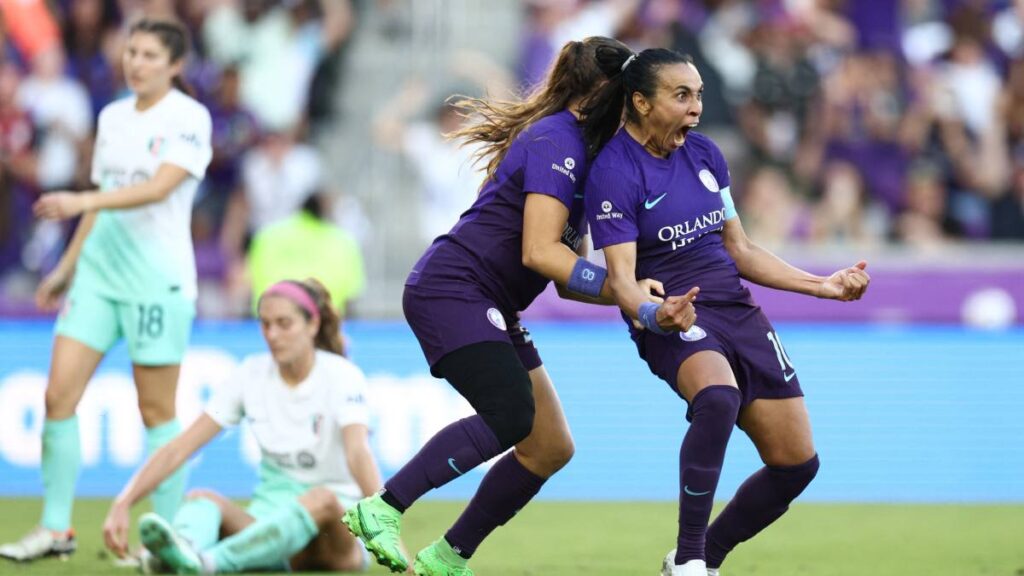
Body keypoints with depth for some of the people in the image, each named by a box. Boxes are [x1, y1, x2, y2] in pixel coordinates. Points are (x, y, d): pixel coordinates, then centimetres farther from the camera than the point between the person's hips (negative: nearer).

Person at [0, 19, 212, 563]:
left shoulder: (188, 118, -7)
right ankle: (55, 529, 4)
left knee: (155, 409, -2)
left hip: (158, 276, -6)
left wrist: (84, 201, -32)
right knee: (58, 395, -3)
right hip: (98, 268, 6)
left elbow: (159, 187, -21)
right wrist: (67, 267, 22)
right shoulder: (112, 117, 14)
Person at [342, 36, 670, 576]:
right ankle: (382, 509, -23)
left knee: (550, 446, 4)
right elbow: (539, 251, -22)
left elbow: (567, 277, 15)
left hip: (490, 308, 10)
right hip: (451, 286, -10)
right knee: (511, 416, -28)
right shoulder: (556, 142, -13)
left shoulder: (578, 146, 17)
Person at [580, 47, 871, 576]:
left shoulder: (703, 153, 8)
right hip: (673, 319, -7)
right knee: (719, 397, -40)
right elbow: (621, 275, -20)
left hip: (738, 312, 7)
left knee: (796, 463, 0)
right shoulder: (612, 174, -12)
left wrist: (823, 286, 11)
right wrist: (651, 312, -42)